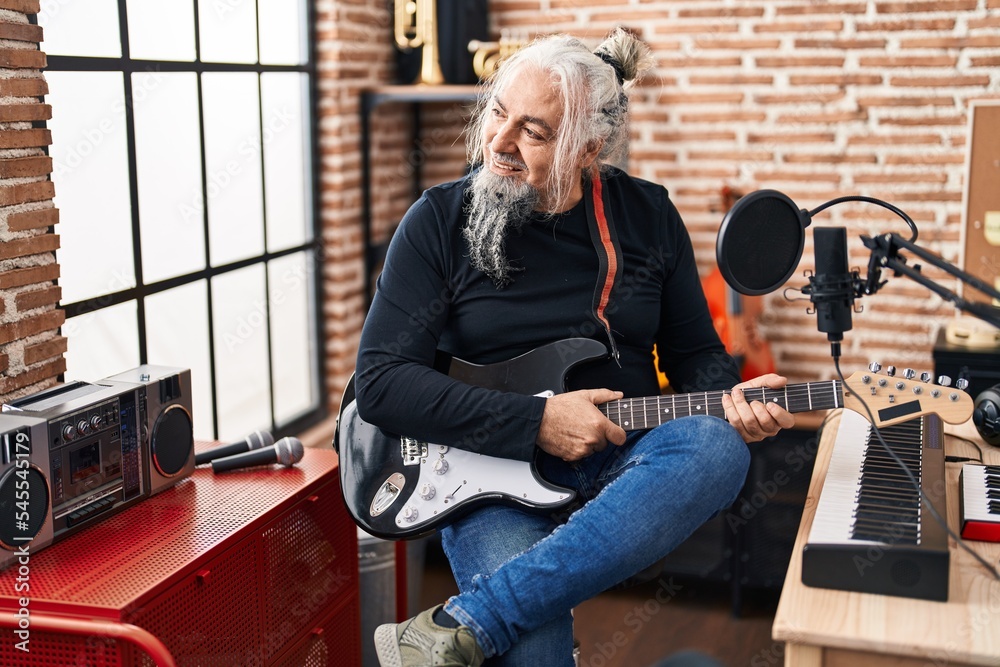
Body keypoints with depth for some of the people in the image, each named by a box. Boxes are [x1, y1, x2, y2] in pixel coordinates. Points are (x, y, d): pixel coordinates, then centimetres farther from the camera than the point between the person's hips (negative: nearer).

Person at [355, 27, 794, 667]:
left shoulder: (648, 216, 6)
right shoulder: (440, 221, -3)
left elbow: (694, 350, 14)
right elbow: (380, 380, -9)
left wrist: (730, 399, -11)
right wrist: (535, 421, -17)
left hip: (623, 459, 4)